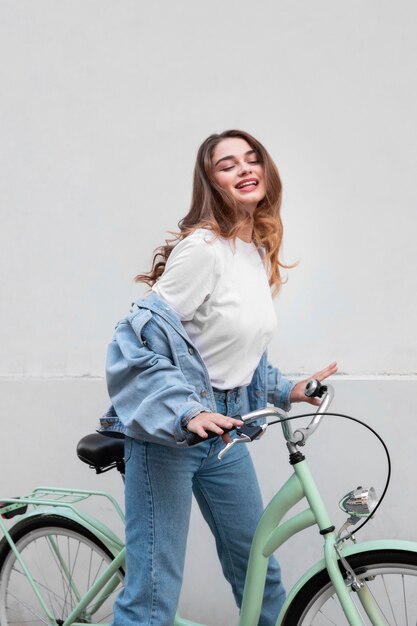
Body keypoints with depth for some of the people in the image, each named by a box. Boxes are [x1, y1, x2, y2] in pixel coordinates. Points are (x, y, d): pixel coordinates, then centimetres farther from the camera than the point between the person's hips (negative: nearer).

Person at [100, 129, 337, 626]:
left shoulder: (261, 253, 8)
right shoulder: (202, 248, -18)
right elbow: (140, 341, -21)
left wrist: (285, 390, 13)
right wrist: (186, 413, -29)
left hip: (222, 428, 8)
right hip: (167, 430, -8)